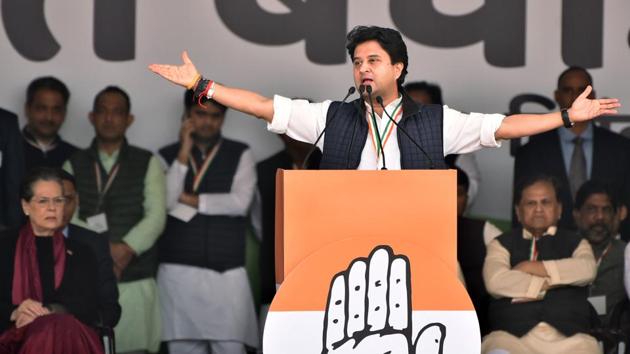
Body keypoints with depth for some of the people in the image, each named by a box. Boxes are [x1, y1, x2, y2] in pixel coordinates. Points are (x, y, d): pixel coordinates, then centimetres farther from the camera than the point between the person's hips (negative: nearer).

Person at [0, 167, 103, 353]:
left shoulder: (81, 253, 22)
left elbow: (89, 310, 7)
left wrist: (46, 312, -12)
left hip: (69, 337, 1)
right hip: (15, 337, -1)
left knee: (64, 327, -37)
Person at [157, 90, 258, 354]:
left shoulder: (241, 155, 8)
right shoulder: (168, 156, 10)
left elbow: (240, 202, -6)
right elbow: (164, 202, -5)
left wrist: (189, 199, -2)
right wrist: (184, 154, -6)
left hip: (226, 273, -1)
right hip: (179, 271, 1)